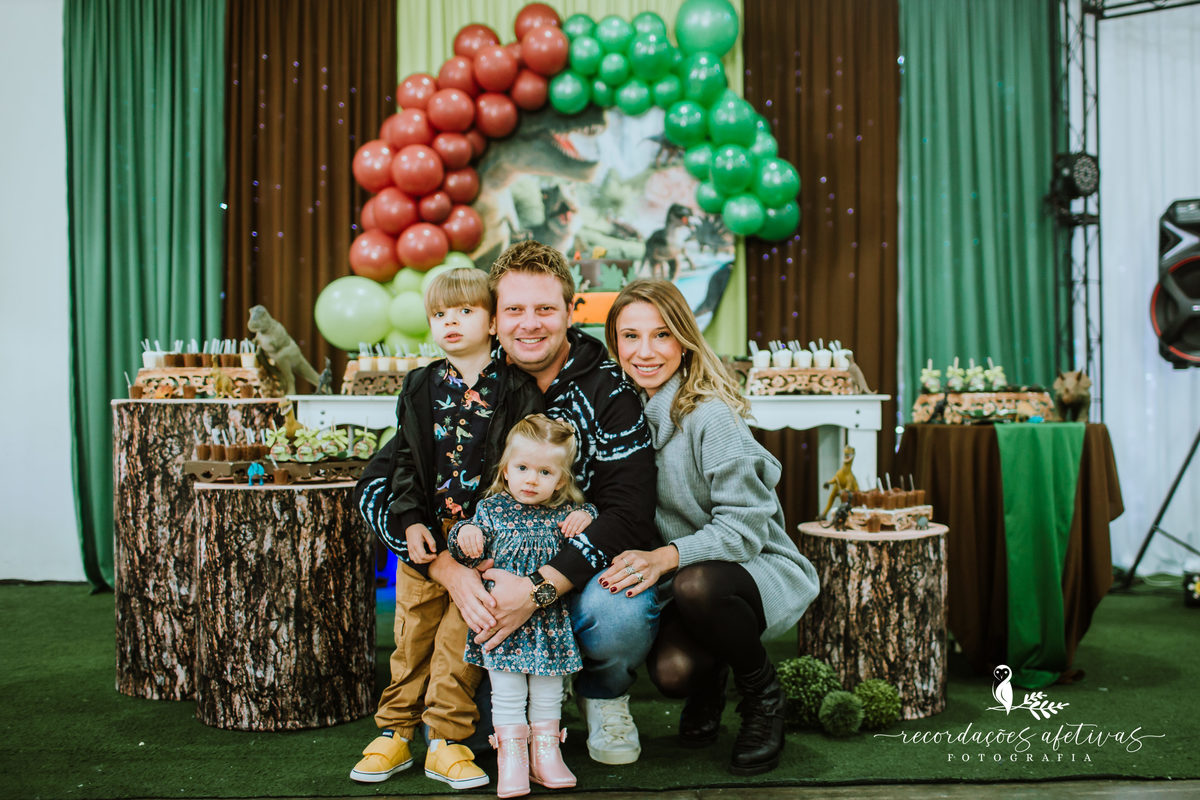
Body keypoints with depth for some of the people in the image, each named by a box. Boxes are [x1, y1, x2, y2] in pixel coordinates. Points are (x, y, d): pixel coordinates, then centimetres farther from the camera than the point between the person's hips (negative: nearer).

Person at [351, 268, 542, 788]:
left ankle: (447, 742, 11)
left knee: (460, 639, -1)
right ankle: (395, 734, 21)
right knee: (413, 637, 10)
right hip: (425, 535, 3)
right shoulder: (420, 386, 8)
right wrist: (411, 520, -3)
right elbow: (406, 457, 8)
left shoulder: (516, 389, -3)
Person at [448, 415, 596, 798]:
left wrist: (585, 518, -10)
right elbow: (470, 550, 0)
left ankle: (545, 751, 22)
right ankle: (512, 756, 10)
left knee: (548, 689, 9)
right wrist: (465, 534, -22)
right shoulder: (491, 508, 1)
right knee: (507, 690, -1)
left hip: (549, 618, 2)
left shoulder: (565, 512, 3)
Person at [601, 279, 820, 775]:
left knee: (696, 584, -37)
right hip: (679, 582, 4)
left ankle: (762, 692, -5)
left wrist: (667, 557, -35)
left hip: (758, 568, -4)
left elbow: (745, 527, -21)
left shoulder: (710, 416, -19)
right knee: (671, 672, -25)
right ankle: (709, 677, 16)